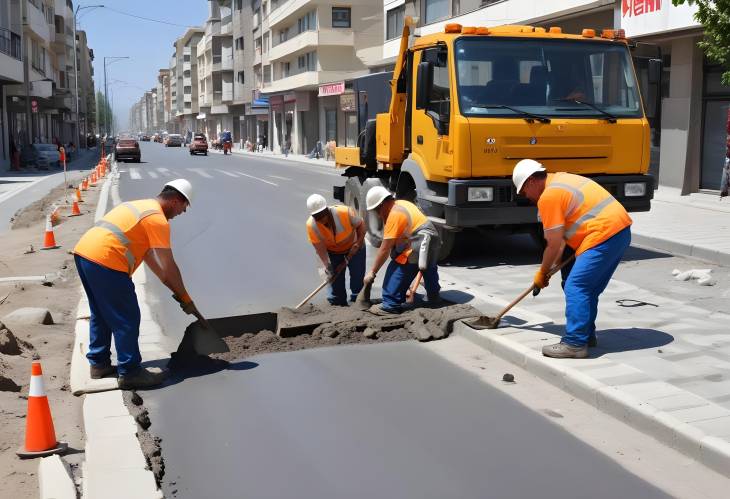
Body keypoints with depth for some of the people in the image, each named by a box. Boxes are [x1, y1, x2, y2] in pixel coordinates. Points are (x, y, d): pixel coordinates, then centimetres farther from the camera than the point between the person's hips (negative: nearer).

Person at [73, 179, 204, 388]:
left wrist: (173, 287, 29)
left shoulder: (141, 206, 23)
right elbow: (170, 266, -4)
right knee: (127, 319, 0)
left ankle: (98, 363, 32)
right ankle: (129, 372, 7)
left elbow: (148, 254, 27)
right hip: (104, 261, -10)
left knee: (101, 314, 22)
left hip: (82, 251, 10)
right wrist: (185, 299, 7)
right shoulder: (158, 220, -6)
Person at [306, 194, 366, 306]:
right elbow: (320, 248, -22)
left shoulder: (344, 212, -33)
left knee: (358, 276, -2)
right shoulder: (311, 225, -28)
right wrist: (327, 266, -29)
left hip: (353, 247, -1)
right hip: (332, 252, 1)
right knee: (334, 278, -2)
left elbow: (360, 225, -17)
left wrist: (358, 243, -27)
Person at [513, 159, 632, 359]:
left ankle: (575, 344, -7)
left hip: (605, 236, -10)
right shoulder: (560, 180, 21)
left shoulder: (548, 196, -11)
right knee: (589, 288, 18)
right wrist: (552, 266, 20)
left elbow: (554, 245, -7)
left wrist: (542, 273, 8)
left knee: (575, 287, -9)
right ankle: (586, 334, 28)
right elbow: (565, 234, 24)